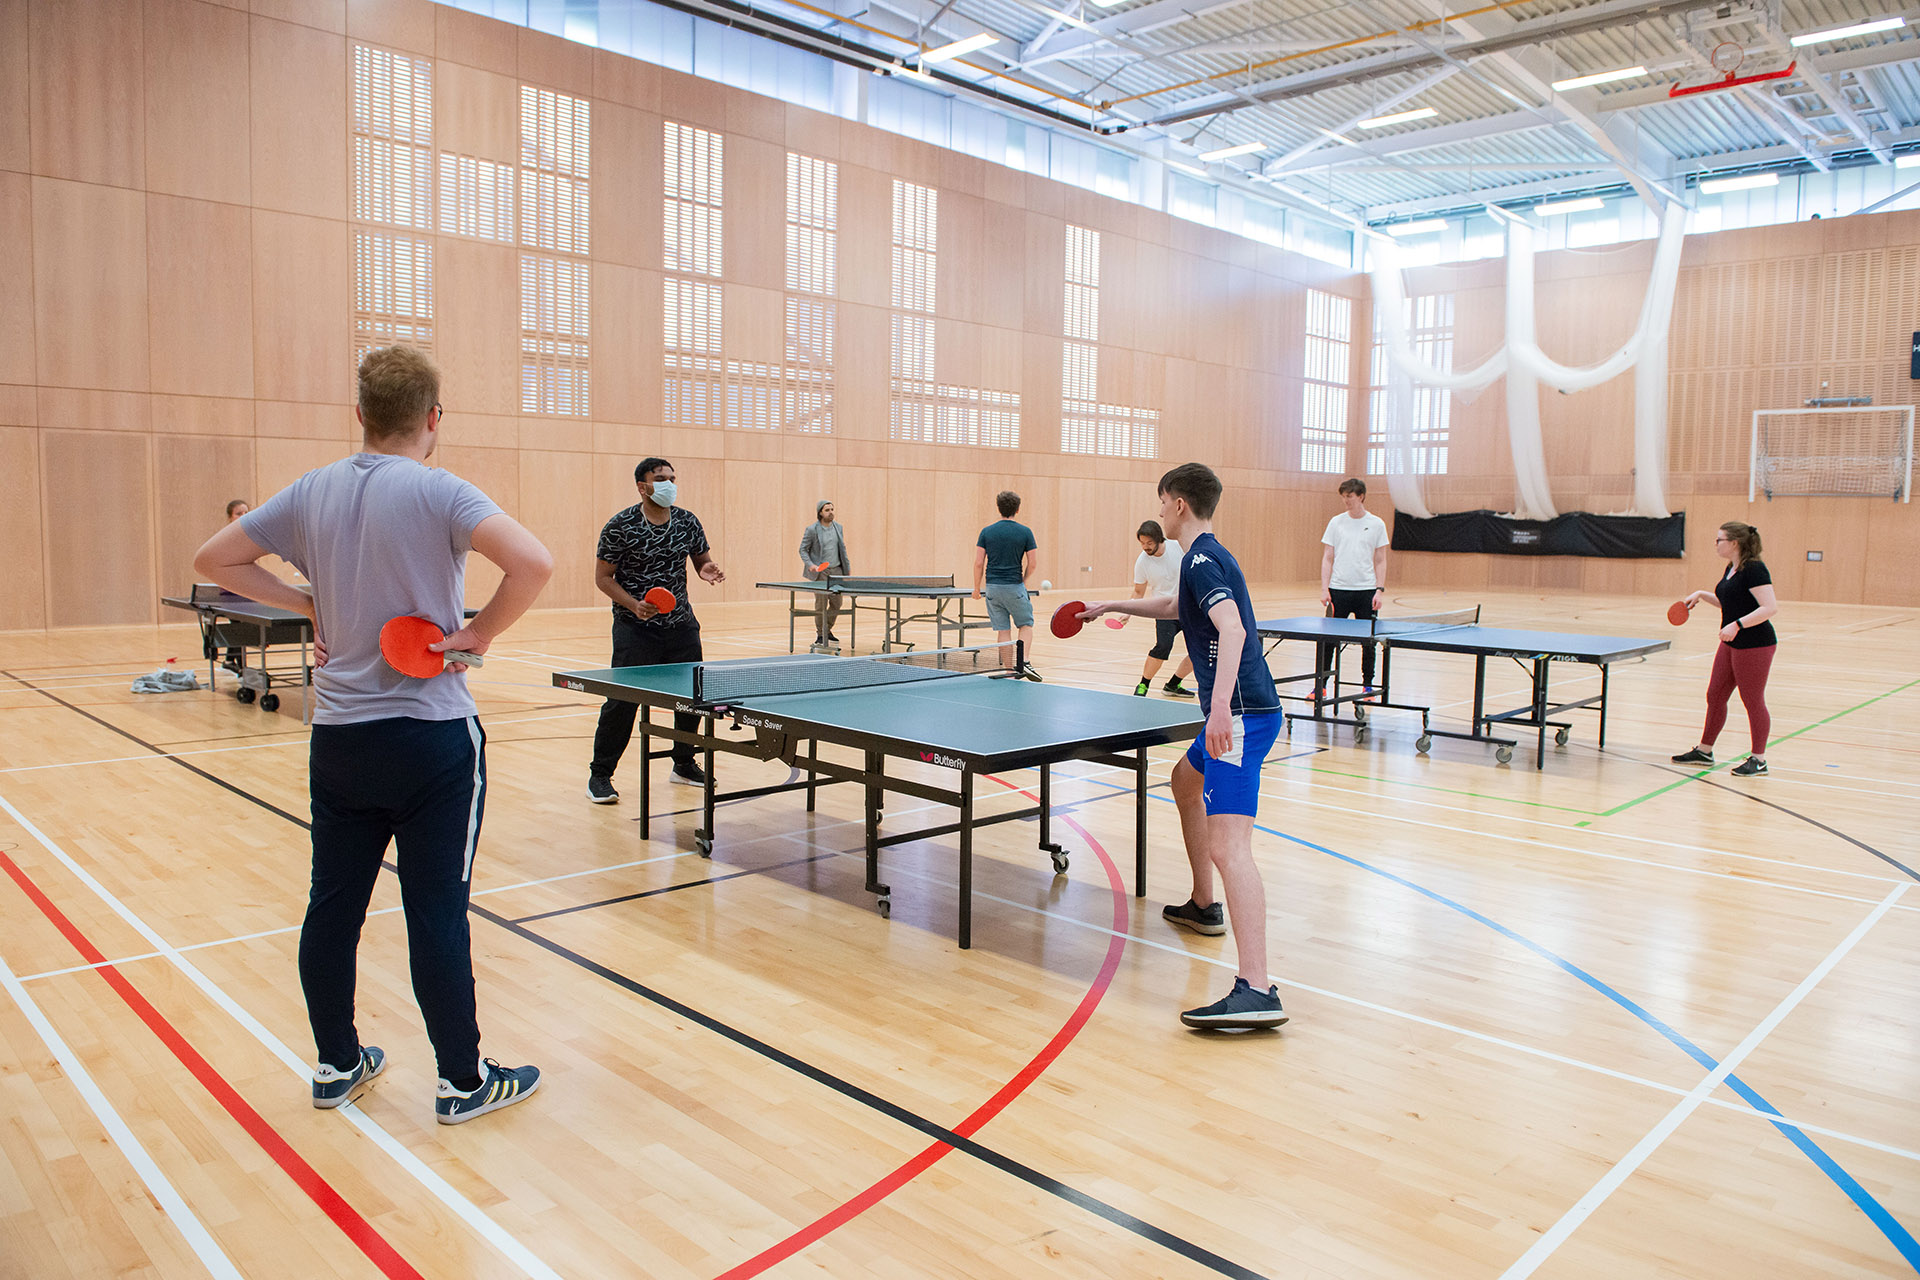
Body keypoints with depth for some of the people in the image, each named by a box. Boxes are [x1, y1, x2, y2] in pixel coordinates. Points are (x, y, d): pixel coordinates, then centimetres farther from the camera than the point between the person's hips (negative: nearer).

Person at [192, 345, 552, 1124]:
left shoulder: (310, 493, 5)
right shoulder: (436, 493, -13)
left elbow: (215, 558, 15)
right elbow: (533, 563, -27)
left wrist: (306, 605, 10)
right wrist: (477, 634, -14)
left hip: (338, 739, 6)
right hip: (430, 737, -5)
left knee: (332, 906, 15)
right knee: (437, 915, 2)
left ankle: (337, 1066, 30)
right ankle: (464, 1082, 14)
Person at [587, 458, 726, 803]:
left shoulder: (687, 521, 3)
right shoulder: (620, 526, -10)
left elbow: (703, 559, 15)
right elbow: (603, 577, -6)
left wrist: (709, 569, -10)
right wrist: (634, 605, -20)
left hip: (681, 624, 5)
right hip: (635, 628, -5)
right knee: (622, 700, -8)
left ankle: (684, 764, 29)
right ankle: (600, 774, 7)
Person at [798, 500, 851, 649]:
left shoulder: (838, 528, 10)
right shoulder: (812, 530, -6)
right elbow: (803, 550, -2)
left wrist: (847, 566, 15)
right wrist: (810, 564, -17)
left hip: (836, 571, 5)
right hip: (820, 572, -5)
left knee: (836, 603, 6)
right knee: (821, 604, -5)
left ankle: (827, 630, 25)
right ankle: (820, 635, 8)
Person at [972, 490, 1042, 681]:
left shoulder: (987, 532, 1)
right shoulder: (1025, 532, -3)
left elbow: (978, 563, -2)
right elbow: (1032, 562, -2)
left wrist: (977, 588, 8)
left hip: (992, 587, 2)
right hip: (1014, 587, -2)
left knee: (1003, 629, 8)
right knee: (1026, 624, 13)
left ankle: (1009, 669, 8)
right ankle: (1024, 662, -5)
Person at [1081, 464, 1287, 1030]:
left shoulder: (1203, 559, -12)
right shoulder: (1207, 557, 20)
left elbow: (1232, 629, -28)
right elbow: (1174, 607, 41)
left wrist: (1221, 706, -39)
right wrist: (1112, 605, 46)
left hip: (1242, 714, -11)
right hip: (1237, 714, 11)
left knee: (1227, 843, -22)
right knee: (1186, 779, 34)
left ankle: (1256, 990, -31)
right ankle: (1204, 906, 46)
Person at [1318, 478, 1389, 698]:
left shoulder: (1377, 524, 3)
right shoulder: (1336, 522, 4)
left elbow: (1380, 561, 5)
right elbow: (1328, 558, 5)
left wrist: (1379, 589, -4)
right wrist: (1324, 588, -4)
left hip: (1366, 591, 0)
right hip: (1338, 590, 0)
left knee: (1368, 641, 5)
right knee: (1328, 639, -2)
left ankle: (1367, 685, 18)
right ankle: (1320, 686, 6)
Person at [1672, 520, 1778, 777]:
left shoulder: (1754, 569, -18)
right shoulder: (1731, 569, 11)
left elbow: (1770, 607, -25)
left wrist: (1737, 624, -30)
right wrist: (1702, 595, 12)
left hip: (1755, 646, -9)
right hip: (1731, 644, 9)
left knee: (1753, 701, 0)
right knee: (1715, 696, 12)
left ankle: (1759, 761, 11)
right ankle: (1704, 751, 23)